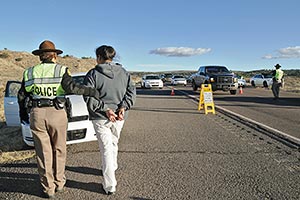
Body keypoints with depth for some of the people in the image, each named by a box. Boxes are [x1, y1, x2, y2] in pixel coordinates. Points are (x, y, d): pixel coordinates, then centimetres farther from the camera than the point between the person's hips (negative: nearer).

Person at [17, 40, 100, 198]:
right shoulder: (61, 70, -3)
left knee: (43, 152, 11)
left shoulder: (30, 72, 8)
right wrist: (91, 91, -13)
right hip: (57, 114, -2)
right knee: (59, 150, 16)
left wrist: (23, 114, 22)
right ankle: (59, 183, 26)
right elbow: (71, 88, -19)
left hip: (37, 114, 2)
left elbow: (21, 96, 11)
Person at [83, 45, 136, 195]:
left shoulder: (93, 74, -5)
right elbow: (131, 91, 0)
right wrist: (123, 107, -10)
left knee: (106, 149, 1)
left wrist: (105, 108, -17)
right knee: (113, 144, 24)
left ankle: (110, 185, 4)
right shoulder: (124, 73, 7)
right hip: (119, 117, 4)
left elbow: (89, 97, -16)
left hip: (100, 118, -4)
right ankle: (112, 169, 44)